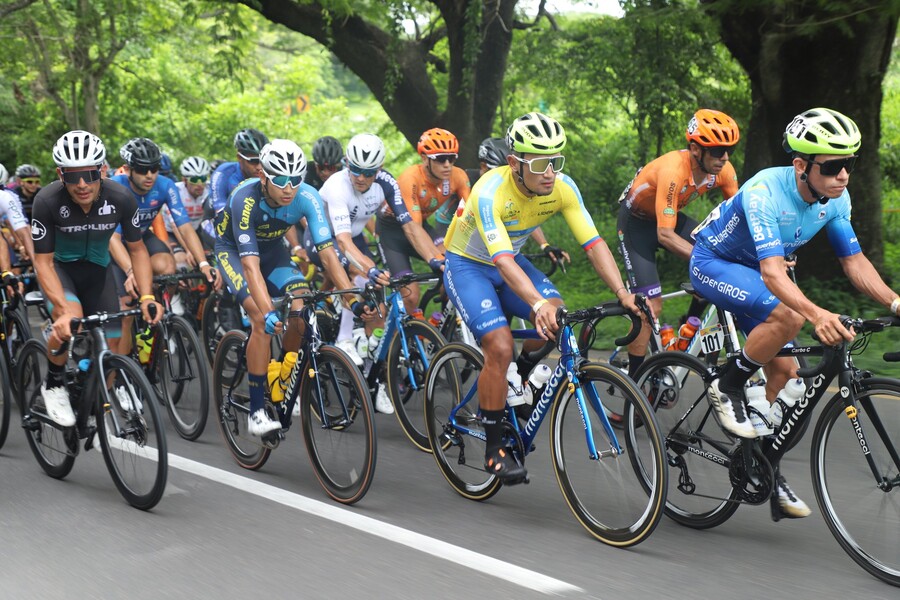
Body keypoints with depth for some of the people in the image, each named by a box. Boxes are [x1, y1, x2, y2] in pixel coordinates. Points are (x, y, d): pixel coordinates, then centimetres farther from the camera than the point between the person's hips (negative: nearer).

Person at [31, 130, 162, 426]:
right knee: (70, 320, -32)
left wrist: (147, 297, -24)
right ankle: (53, 385, -6)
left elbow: (137, 249, -11)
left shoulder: (121, 199, -26)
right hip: (59, 265, -3)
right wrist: (64, 309, -39)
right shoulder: (47, 201, -31)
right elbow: (43, 262, -25)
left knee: (109, 344, -2)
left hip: (96, 267, 3)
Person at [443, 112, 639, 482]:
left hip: (510, 261, 5)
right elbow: (503, 261, -44)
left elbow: (593, 243, -21)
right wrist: (539, 304, -58)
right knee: (500, 347, -22)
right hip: (467, 265, -5)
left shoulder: (563, 188, -19)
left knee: (557, 319, -20)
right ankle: (494, 449, -8)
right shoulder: (490, 192, -34)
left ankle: (518, 377, 10)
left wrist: (622, 292, -35)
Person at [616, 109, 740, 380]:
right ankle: (633, 381, 0)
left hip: (672, 216, 6)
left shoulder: (723, 170, -19)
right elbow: (665, 235, -38)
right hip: (636, 222, -6)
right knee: (652, 306, -13)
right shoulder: (673, 170, -37)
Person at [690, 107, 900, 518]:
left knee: (784, 368, 0)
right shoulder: (764, 192, -35)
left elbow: (854, 261, -9)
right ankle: (727, 388, -11)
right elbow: (772, 271, -45)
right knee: (789, 316, -32)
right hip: (713, 263, -7)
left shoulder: (836, 200, -13)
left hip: (751, 271, 7)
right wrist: (817, 313, -61)